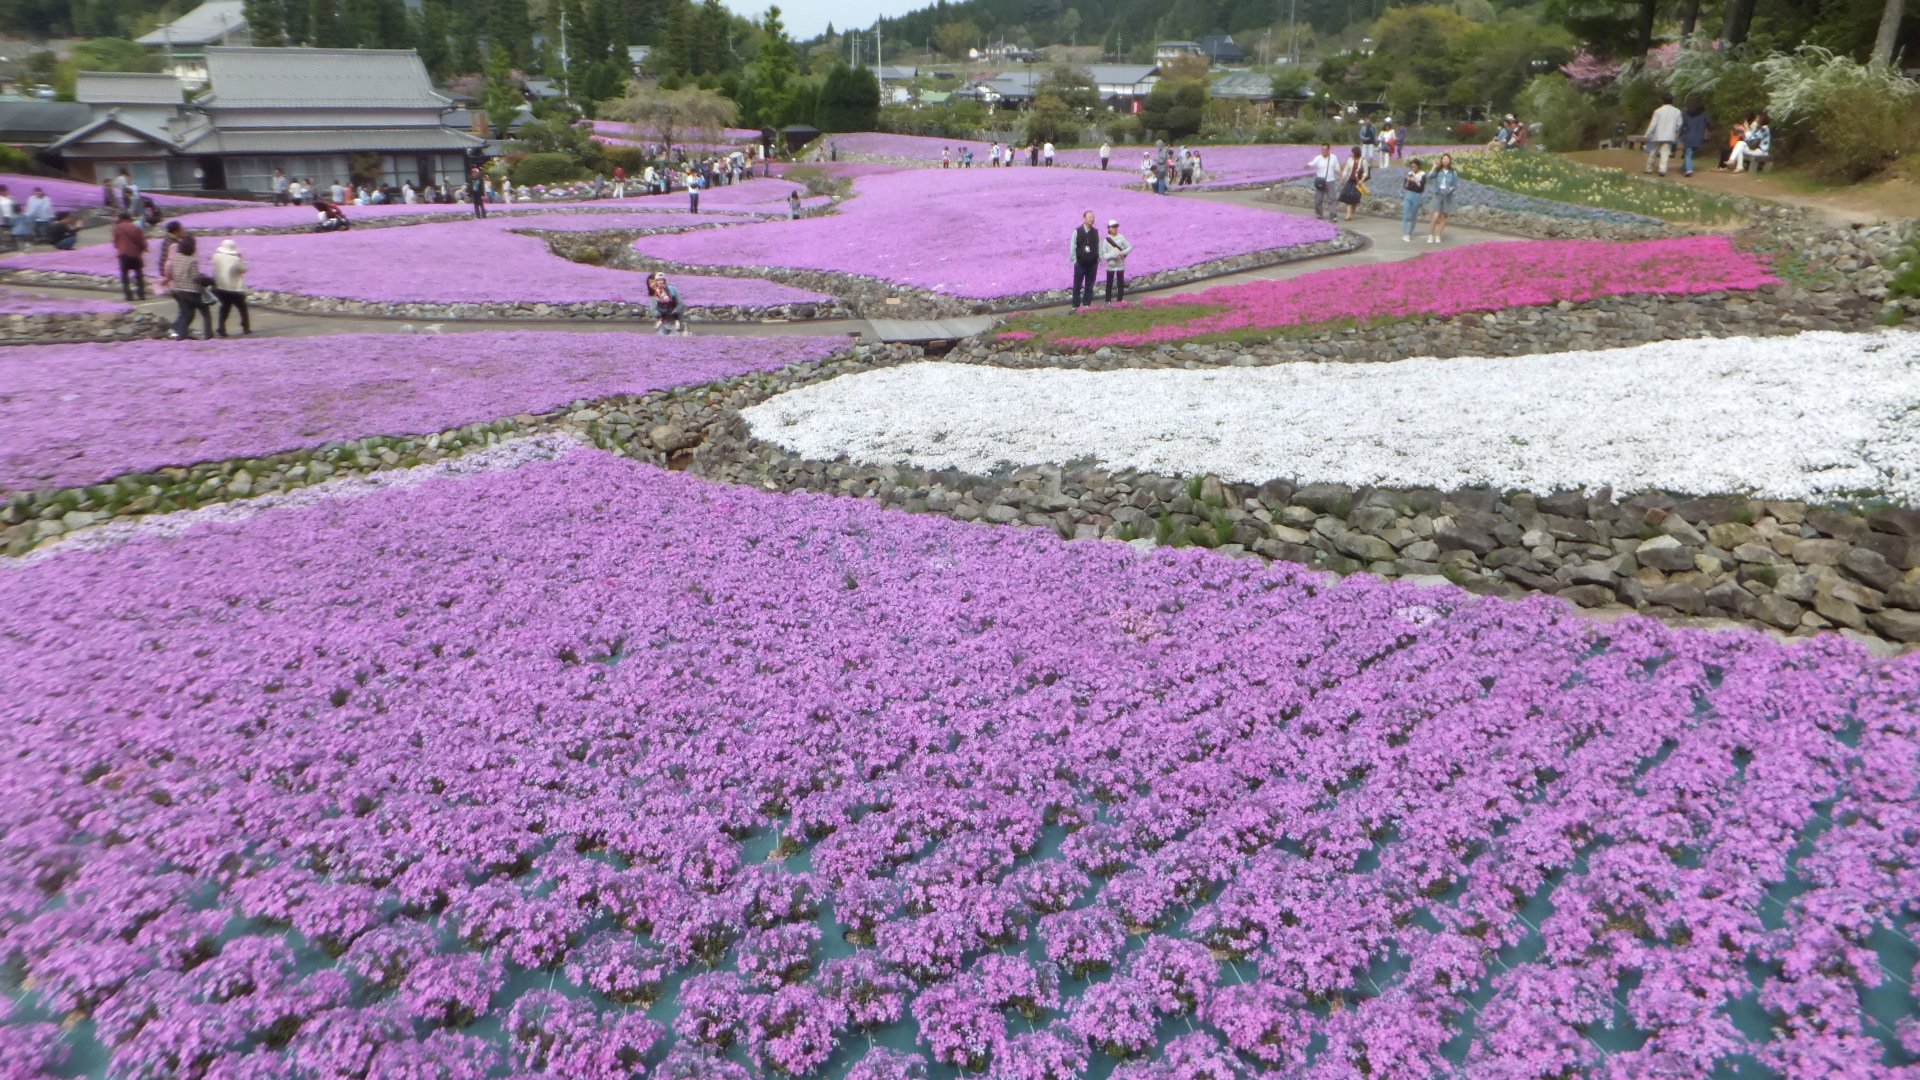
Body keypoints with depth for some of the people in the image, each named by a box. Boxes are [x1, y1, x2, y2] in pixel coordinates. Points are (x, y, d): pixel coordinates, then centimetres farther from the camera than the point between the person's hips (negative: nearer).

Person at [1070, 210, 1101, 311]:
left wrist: (1099, 259, -1)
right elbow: (1073, 247, -2)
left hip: (1092, 264, 2)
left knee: (1089, 287, 6)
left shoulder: (1096, 232, 4)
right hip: (1080, 264, -2)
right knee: (1077, 286, 3)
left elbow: (1099, 247, 5)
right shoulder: (1077, 232, -4)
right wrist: (1074, 260, -5)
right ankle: (1075, 306, 10)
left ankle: (1086, 305, 14)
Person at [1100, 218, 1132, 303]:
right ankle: (1108, 301, 8)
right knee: (1109, 283, 3)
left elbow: (1129, 247, 3)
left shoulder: (1121, 238, 0)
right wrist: (1112, 255, -22)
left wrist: (1123, 253, -15)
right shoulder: (1106, 240, -3)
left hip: (1120, 264, 1)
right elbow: (1104, 255, -7)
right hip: (1110, 265, -1)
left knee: (1120, 283, 5)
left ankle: (1120, 300, 13)